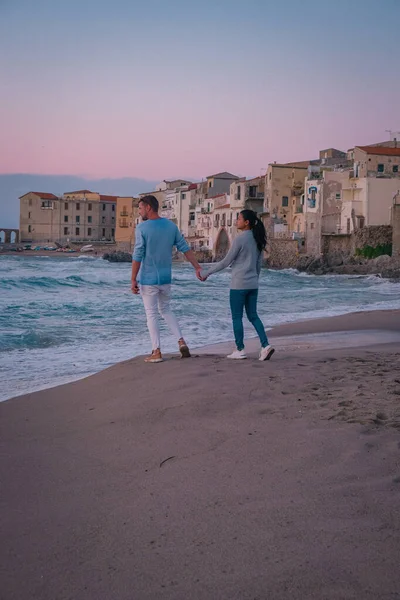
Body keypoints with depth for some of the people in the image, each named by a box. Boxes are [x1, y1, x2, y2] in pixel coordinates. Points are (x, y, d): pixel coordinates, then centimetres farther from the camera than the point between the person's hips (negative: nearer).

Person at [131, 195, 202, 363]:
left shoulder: (142, 228, -13)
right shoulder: (171, 225, 3)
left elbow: (137, 256, -14)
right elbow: (185, 248, 4)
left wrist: (133, 280, -9)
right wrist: (197, 267, 8)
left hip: (148, 279, -5)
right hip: (166, 278, 5)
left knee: (152, 315, 4)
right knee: (166, 310, 22)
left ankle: (157, 352, 6)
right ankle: (181, 341, 8)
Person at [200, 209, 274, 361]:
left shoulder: (239, 239, -13)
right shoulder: (257, 239, 8)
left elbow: (226, 262, -11)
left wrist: (206, 272, -3)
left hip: (239, 285, -7)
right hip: (253, 285, 7)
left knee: (237, 317, 4)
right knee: (253, 316, 12)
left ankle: (240, 350, 9)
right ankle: (265, 345, -1)